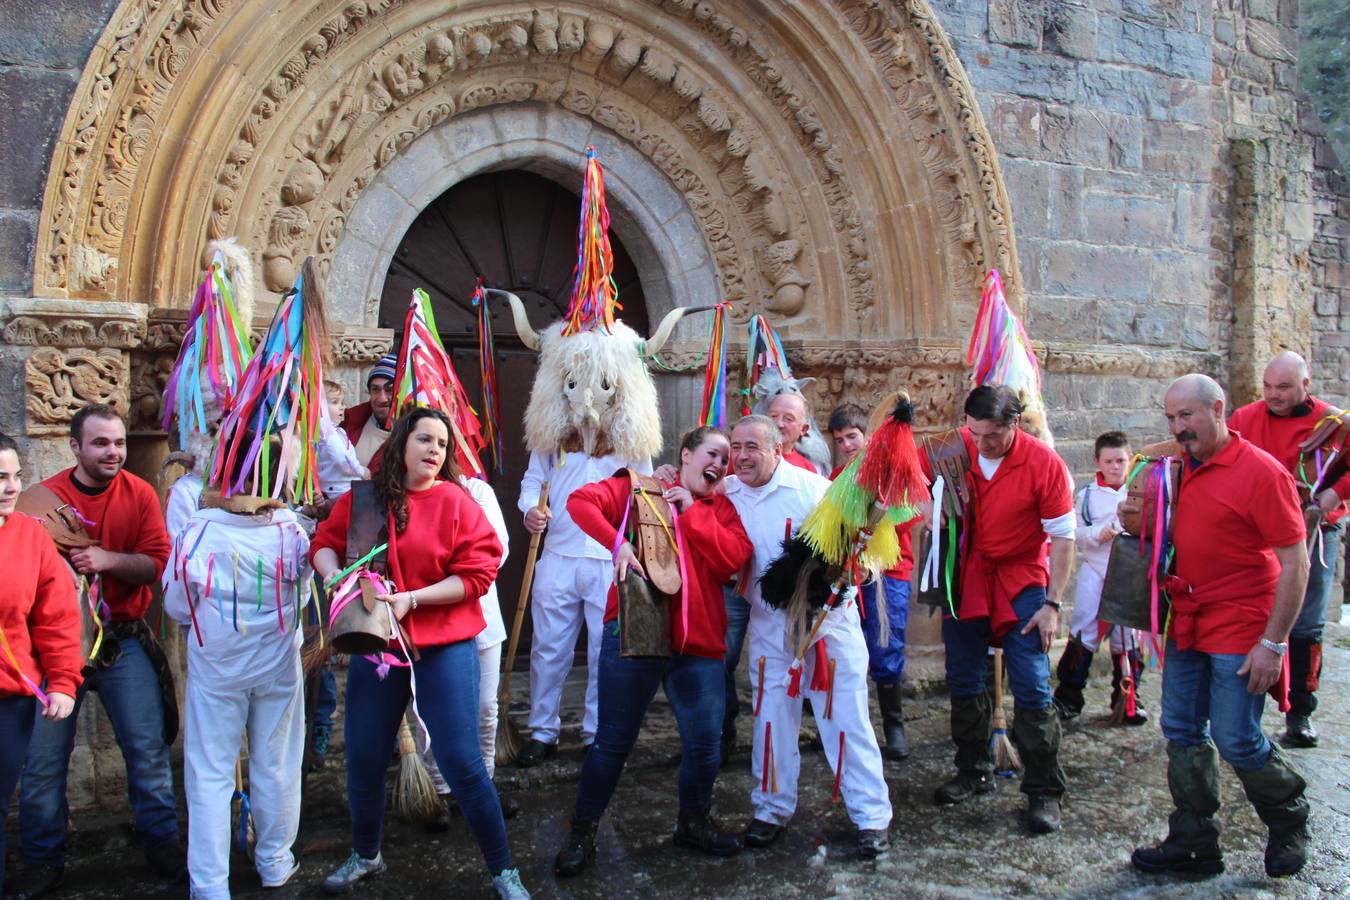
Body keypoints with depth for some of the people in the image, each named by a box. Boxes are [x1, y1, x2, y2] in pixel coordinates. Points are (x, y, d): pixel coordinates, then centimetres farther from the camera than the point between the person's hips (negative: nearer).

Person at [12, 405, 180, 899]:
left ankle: (162, 841, 22)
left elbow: (159, 561, -7)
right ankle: (43, 858, 25)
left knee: (148, 747, 5)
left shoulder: (139, 494, -2)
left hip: (125, 640, 1)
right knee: (44, 757, 6)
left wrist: (109, 560, -22)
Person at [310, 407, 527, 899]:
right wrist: (333, 575, -12)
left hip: (443, 647, -3)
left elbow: (478, 573, -11)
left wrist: (412, 598, -19)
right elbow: (324, 543, 11)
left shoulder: (455, 501, -6)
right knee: (364, 757, 12)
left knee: (461, 761, -4)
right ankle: (365, 855, 38)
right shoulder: (362, 497, 4)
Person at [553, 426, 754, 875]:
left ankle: (694, 823, 33)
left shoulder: (722, 510, 12)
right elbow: (581, 501, -13)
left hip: (698, 640, 4)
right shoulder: (640, 488, 2)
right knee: (614, 740, 5)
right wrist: (619, 543, -24)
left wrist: (692, 511, -7)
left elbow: (732, 560, -6)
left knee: (704, 741, 8)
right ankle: (582, 833, 22)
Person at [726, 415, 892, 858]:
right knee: (771, 715, 10)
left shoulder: (814, 488, -12)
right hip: (768, 621, 4)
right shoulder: (726, 493, 0)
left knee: (845, 714, 0)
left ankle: (872, 815, 11)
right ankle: (772, 808, 25)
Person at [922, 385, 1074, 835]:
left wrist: (1052, 604, -13)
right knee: (964, 682, 12)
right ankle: (973, 772, 29)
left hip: (1021, 581, -4)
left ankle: (1044, 792, 8)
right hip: (966, 577, 4)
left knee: (1032, 689, -5)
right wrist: (931, 509, -10)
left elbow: (1062, 537, -11)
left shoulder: (1044, 464, -18)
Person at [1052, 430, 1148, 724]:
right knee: (1083, 632, -2)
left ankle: (1127, 697, 24)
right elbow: (1074, 533, -2)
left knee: (1128, 637, 9)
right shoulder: (1088, 495, 0)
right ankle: (1068, 697, 7)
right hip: (1095, 571, -1)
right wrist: (1098, 534, -18)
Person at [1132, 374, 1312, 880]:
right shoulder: (1181, 469, 7)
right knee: (1182, 733, 9)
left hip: (1240, 628, -7)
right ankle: (1194, 846, 22)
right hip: (1187, 624, 7)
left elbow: (1295, 563, -15)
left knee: (1236, 742, -1)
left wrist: (1273, 642, -17)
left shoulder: (1261, 471, -14)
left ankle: (1289, 823, 28)